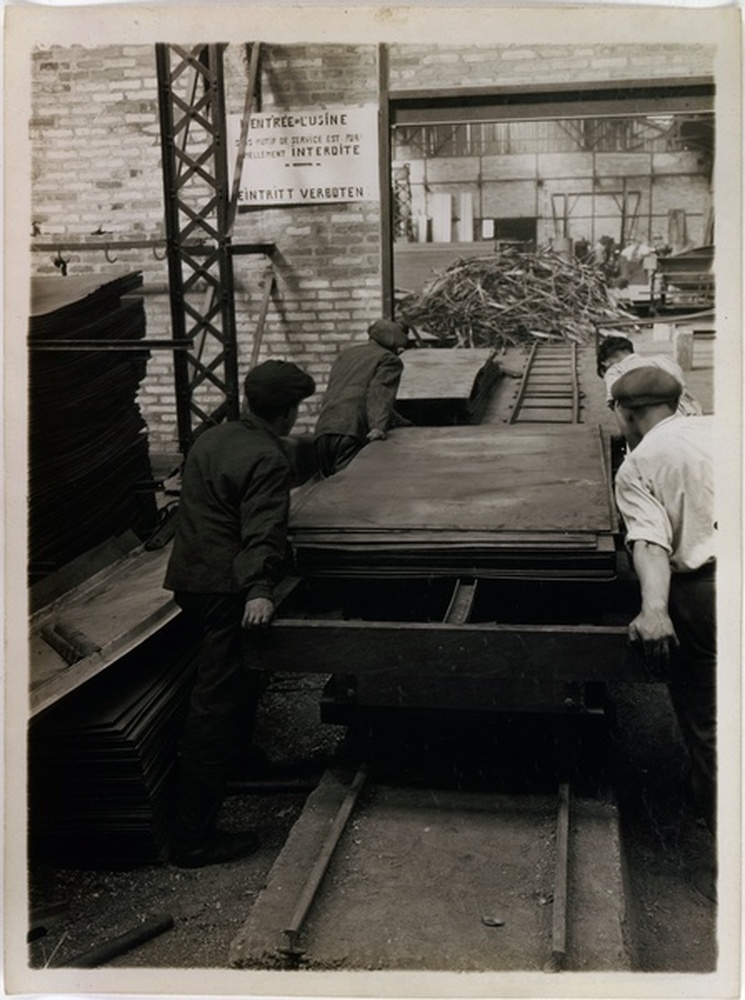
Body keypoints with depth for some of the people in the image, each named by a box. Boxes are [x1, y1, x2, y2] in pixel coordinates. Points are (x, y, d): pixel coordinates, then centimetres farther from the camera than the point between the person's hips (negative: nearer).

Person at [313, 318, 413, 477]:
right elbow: (380, 393, -10)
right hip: (350, 432, -6)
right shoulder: (390, 360, 9)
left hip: (323, 430, 6)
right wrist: (379, 427, -26)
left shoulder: (347, 353, 31)